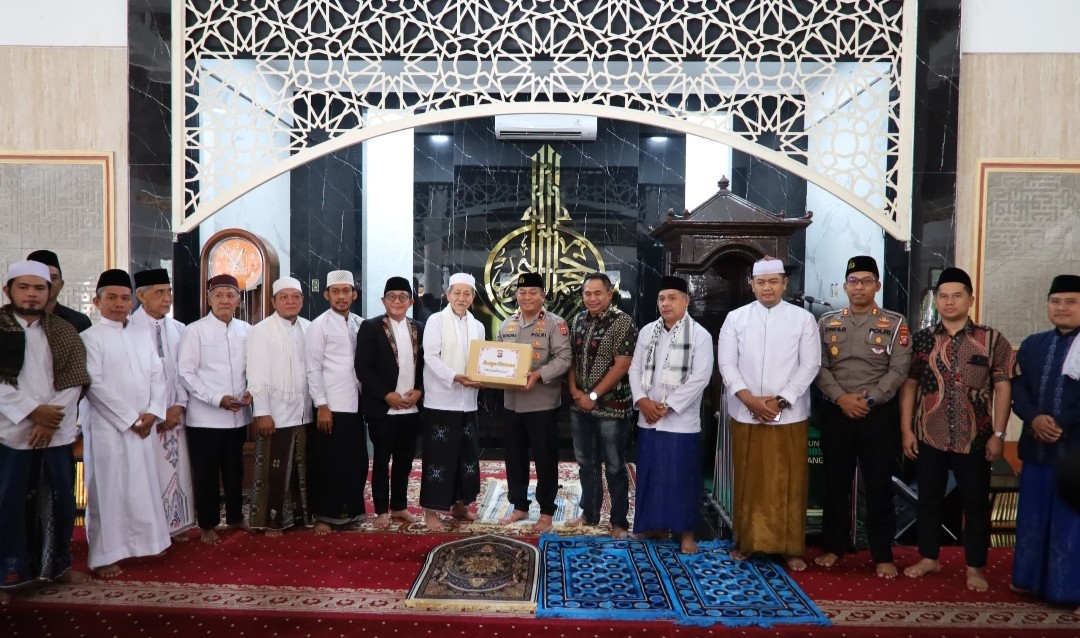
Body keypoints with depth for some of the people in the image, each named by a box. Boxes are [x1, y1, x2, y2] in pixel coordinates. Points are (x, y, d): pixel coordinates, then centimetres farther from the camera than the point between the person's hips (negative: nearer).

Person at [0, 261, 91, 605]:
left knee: (61, 501, 10)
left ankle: (59, 564, 27)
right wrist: (33, 410, -14)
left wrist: (50, 420, -10)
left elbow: (73, 381, 0)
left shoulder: (64, 331, 6)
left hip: (57, 432, 2)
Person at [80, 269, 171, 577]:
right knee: (108, 489, 0)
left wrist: (153, 412, -5)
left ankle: (142, 541, 24)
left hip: (143, 424, 5)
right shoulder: (91, 337, -5)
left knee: (143, 486, 11)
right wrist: (129, 418, -13)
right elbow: (95, 385, -12)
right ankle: (105, 555, 10)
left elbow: (157, 374, 9)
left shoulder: (142, 334, 11)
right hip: (108, 425, -5)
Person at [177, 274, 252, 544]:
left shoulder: (246, 330, 3)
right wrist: (217, 399, -16)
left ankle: (235, 517, 32)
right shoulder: (194, 330, -6)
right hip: (205, 416, -3)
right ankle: (207, 525, 23)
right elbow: (185, 373, -9)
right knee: (206, 473, 8)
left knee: (234, 470, 16)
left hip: (238, 415, 3)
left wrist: (250, 391, -8)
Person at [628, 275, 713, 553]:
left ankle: (686, 532, 17)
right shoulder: (647, 332, 8)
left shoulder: (700, 335, -7)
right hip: (648, 419, 5)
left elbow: (699, 379, -13)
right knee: (651, 474, 13)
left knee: (682, 478, 3)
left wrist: (667, 406, -15)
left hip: (681, 421, -5)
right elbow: (635, 368, 8)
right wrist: (642, 400, -8)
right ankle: (656, 525, 28)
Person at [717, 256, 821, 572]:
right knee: (748, 481, 9)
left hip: (789, 415, -1)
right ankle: (746, 542, 23)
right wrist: (750, 399, -13)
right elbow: (727, 363, -1)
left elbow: (810, 365, -3)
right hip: (745, 414, 1)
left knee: (789, 483, 5)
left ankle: (791, 548, 18)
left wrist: (780, 400, -11)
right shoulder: (735, 318, 3)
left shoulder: (803, 318, 1)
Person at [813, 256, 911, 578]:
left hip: (880, 414, -2)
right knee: (836, 483, 10)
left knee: (879, 486, 5)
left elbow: (899, 370, -6)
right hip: (836, 413, 2)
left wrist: (869, 399, -15)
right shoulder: (827, 323, 7)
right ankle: (834, 546, 23)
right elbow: (820, 367, 1)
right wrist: (841, 398, -13)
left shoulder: (895, 324, 2)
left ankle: (882, 555, 17)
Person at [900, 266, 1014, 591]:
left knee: (976, 503, 9)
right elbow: (909, 386, 4)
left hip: (975, 439, -1)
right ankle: (929, 558, 28)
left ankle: (975, 567, 24)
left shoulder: (993, 340, -2)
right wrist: (906, 429, 0)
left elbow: (1002, 388, -1)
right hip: (929, 436, 2)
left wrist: (998, 434, -6)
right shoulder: (921, 340, 2)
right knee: (929, 499, 12)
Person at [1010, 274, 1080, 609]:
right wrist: (1034, 418, -11)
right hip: (1036, 447, 5)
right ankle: (1031, 579, 28)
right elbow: (1018, 388, 5)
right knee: (1033, 518, 14)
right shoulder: (1032, 344, 11)